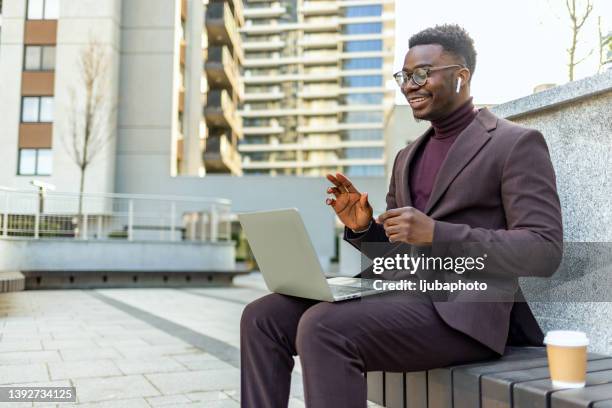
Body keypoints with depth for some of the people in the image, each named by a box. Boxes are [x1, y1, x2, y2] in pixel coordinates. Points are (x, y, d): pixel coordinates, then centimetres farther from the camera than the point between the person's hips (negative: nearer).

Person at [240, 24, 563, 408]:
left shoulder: (516, 144, -1)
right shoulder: (407, 156, 21)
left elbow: (544, 252, -11)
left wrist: (436, 234, -20)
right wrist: (363, 228, 0)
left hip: (461, 309, -7)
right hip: (398, 291, 7)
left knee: (323, 326, -30)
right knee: (262, 316, -9)